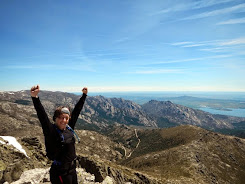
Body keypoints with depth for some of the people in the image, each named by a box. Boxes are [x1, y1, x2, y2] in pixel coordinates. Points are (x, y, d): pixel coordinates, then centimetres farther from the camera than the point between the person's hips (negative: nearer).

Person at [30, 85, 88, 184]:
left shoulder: (69, 128, -3)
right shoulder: (51, 131, -18)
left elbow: (76, 111, 5)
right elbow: (43, 117, -33)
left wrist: (84, 95, 12)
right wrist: (35, 98, -46)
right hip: (60, 172, -6)